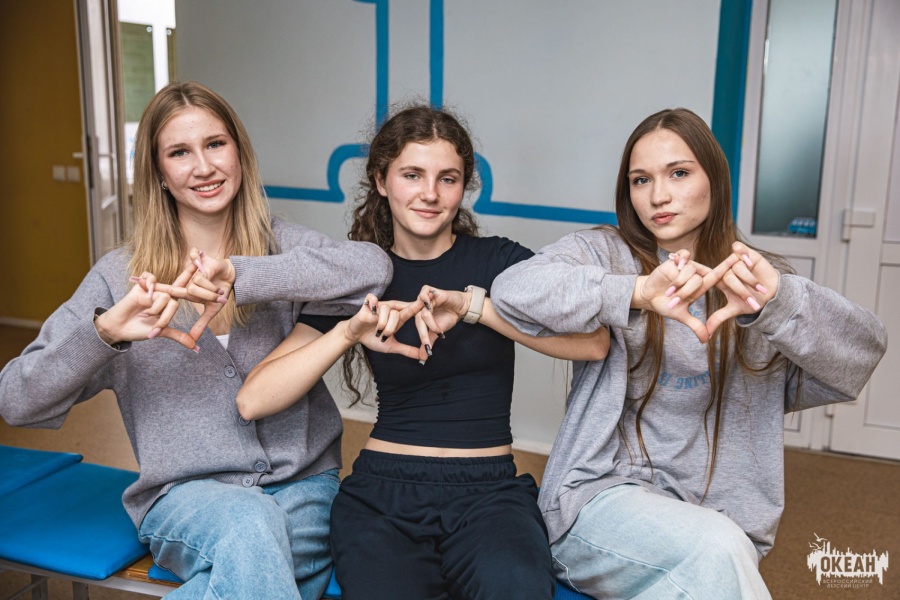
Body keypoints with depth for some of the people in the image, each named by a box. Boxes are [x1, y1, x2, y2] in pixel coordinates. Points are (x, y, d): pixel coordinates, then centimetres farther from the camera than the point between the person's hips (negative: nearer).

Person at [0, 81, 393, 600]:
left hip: (303, 484, 1)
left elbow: (374, 267, -20)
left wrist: (237, 277, -26)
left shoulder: (281, 244, 3)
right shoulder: (121, 277, 2)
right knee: (250, 523, -34)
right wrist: (103, 330, -22)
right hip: (187, 495, 0)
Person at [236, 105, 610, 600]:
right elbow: (254, 401, -4)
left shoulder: (497, 261, 6)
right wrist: (348, 331, -17)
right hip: (384, 488, 1)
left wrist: (472, 304, -21)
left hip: (489, 489, -1)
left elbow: (594, 343, -14)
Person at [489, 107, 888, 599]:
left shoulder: (753, 278, 10)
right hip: (601, 500, -3)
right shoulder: (603, 254, 4)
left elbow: (863, 349, -7)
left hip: (714, 515, 3)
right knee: (716, 549, -30)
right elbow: (514, 289, -17)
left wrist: (777, 300, -28)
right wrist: (636, 292, -31)